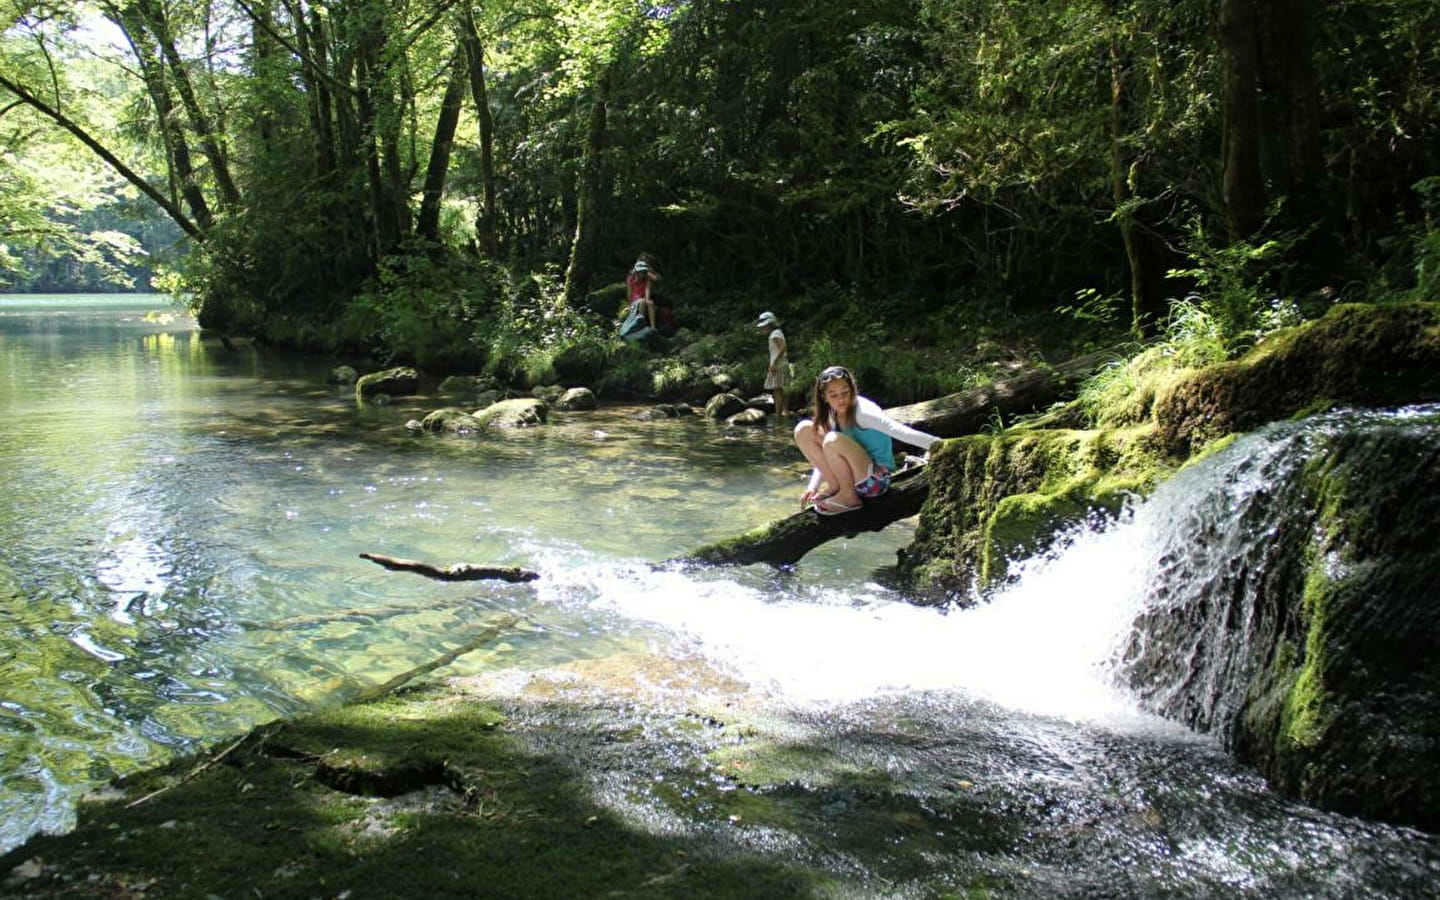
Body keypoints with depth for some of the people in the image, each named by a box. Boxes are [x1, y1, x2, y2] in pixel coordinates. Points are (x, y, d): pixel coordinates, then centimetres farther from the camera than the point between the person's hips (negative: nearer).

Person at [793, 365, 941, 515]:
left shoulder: (862, 410, -20)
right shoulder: (833, 415, 3)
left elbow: (898, 431, -32)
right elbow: (826, 458, 13)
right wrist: (813, 487, 1)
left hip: (876, 479, -7)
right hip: (852, 476, 7)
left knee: (833, 440, -32)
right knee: (804, 430, -2)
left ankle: (849, 498, -12)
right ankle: (835, 487, 1)